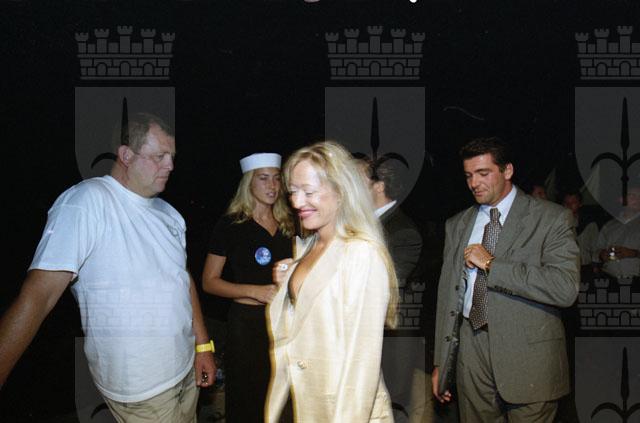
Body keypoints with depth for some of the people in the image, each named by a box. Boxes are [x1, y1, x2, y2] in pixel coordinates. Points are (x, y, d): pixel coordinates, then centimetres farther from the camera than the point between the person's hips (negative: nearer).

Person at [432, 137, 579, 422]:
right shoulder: (457, 225, 12)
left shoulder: (552, 219, -4)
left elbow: (566, 288, -17)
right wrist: (440, 362, 11)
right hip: (473, 355, 4)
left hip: (528, 359, -4)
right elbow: (448, 294, 13)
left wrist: (491, 265, -16)